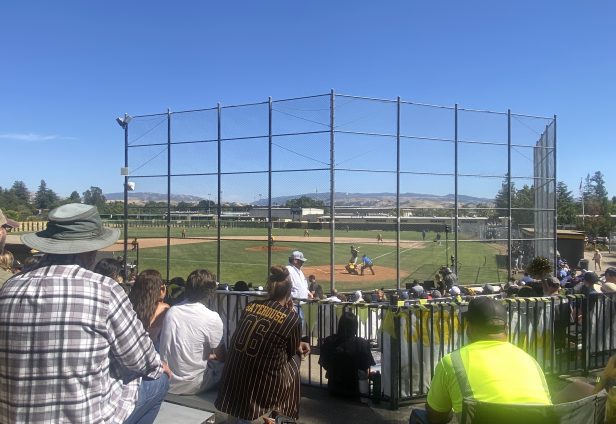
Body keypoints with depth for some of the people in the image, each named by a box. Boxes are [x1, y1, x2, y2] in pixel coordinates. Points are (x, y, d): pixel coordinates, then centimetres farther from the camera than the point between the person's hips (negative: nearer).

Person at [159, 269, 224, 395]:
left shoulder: (171, 311, -2)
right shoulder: (212, 318, -18)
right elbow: (221, 356, -6)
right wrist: (210, 356, 16)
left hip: (167, 383, 6)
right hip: (191, 386, -5)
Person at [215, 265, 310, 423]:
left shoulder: (250, 306, 5)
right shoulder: (291, 317, -8)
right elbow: (292, 351, 9)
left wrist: (297, 344, 27)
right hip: (261, 386, -4)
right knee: (293, 359, 22)